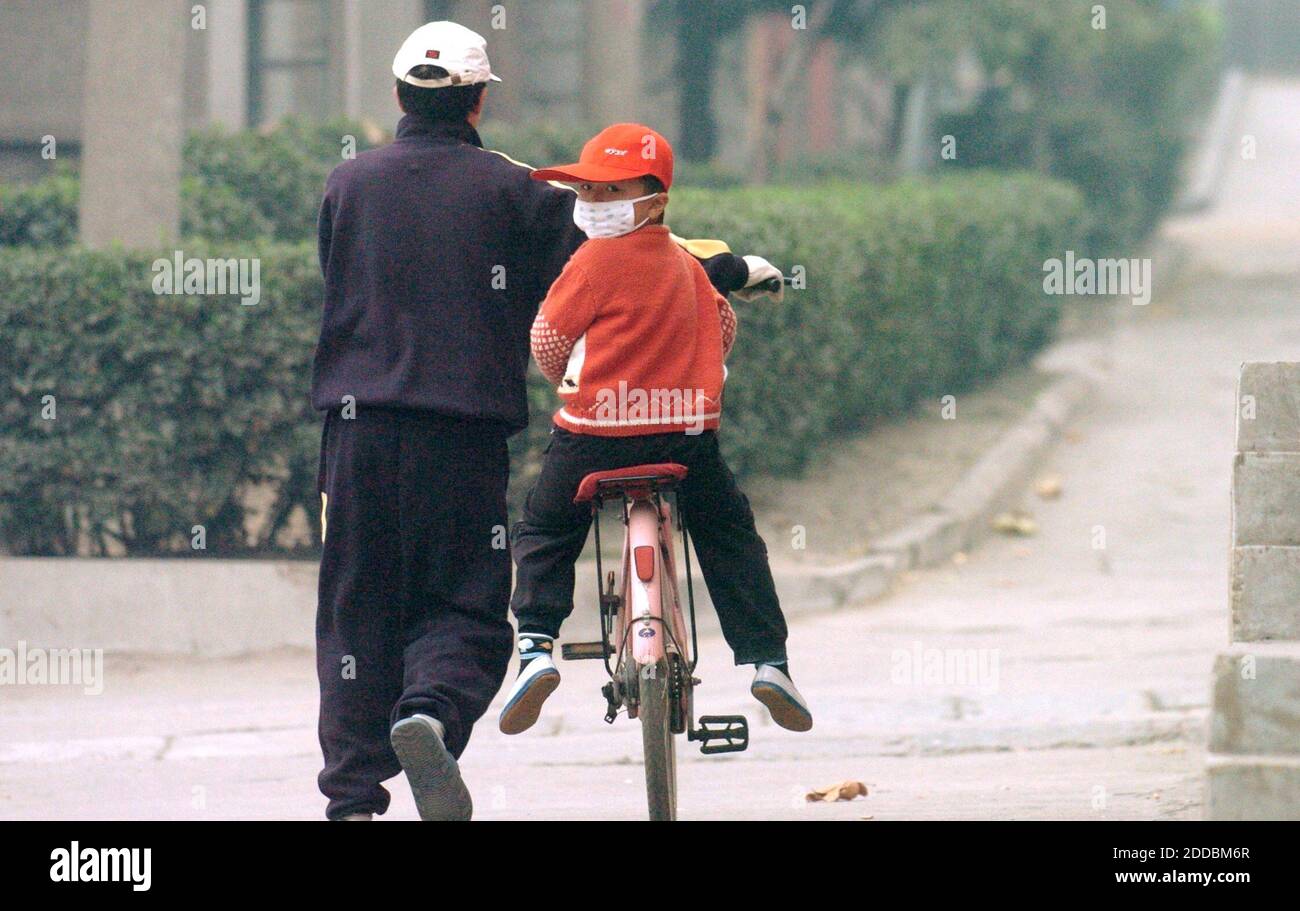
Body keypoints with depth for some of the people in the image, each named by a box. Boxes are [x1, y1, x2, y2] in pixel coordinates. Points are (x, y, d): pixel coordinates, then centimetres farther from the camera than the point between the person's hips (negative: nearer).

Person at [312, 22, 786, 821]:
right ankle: (432, 712, -28)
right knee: (463, 606, 3)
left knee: (358, 612, 8)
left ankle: (353, 796, 3)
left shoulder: (349, 184, 10)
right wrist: (731, 269, 14)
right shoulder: (508, 189, 1)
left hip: (358, 424, 3)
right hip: (465, 428, -3)